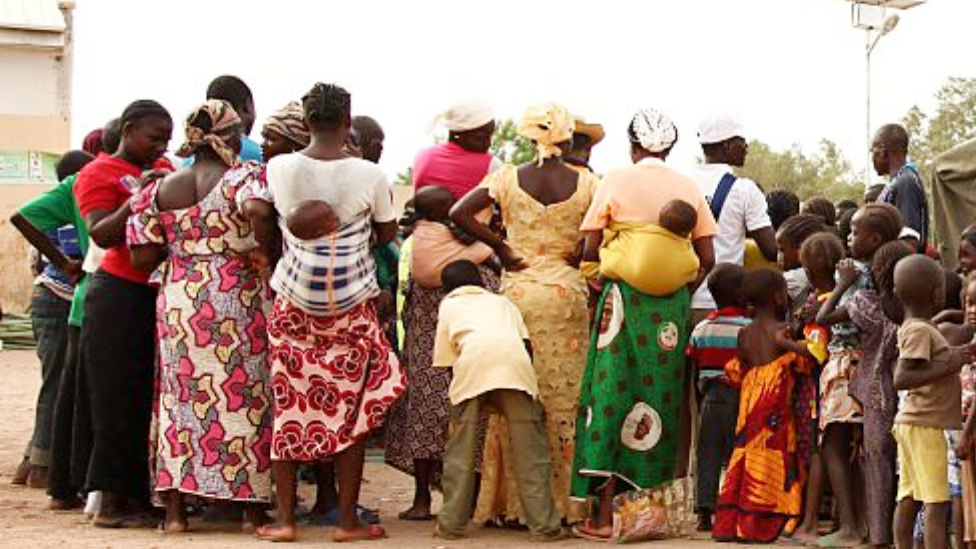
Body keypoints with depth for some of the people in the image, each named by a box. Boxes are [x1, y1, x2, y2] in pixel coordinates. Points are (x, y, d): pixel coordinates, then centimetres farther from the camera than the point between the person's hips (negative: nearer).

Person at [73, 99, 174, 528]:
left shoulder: (163, 170, 17)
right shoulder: (99, 174, -2)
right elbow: (102, 236, -13)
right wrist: (137, 201, -24)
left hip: (159, 296, 6)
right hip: (121, 295, -6)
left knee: (149, 398, 5)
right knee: (119, 398, -5)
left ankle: (136, 498, 10)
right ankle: (111, 503, -1)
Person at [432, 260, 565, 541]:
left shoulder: (448, 305, 33)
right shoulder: (502, 301, 37)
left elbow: (447, 361, 25)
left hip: (472, 359, -1)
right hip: (514, 357, 1)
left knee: (461, 443, 8)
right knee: (529, 445, 3)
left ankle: (451, 523, 9)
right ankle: (544, 523, 0)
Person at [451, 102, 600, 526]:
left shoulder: (508, 178, -1)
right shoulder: (586, 184, -1)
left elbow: (459, 213, -9)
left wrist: (499, 246, -2)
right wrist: (581, 255, 2)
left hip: (518, 291, 0)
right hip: (568, 293, 0)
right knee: (564, 397, 5)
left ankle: (513, 500, 7)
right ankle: (561, 499, 8)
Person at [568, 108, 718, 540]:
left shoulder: (614, 182, -1)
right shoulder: (689, 188, 6)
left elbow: (590, 250, -3)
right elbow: (707, 259, 5)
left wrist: (600, 282, 13)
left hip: (625, 295, -2)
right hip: (673, 306, 2)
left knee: (613, 395, 0)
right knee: (666, 398, 10)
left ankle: (605, 513, -3)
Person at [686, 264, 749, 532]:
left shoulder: (701, 330, 4)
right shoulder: (749, 328, -9)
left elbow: (694, 368, 7)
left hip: (711, 396, 4)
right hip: (740, 396, -4)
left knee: (708, 454, 7)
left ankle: (705, 511, 5)